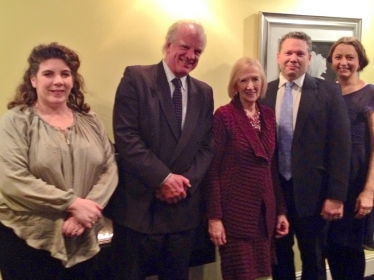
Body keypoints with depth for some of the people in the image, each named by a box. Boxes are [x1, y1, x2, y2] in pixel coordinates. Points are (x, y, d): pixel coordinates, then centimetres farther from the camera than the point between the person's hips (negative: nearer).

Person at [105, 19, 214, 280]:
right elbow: (126, 137, -14)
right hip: (138, 205, -4)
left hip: (184, 207, 5)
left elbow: (208, 146, 8)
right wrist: (163, 178, -17)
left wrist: (186, 181, -8)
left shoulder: (204, 93, 10)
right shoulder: (136, 78, -5)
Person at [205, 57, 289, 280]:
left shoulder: (268, 115, 7)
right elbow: (212, 169, -11)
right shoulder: (224, 116, -10)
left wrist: (281, 210, 9)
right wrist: (214, 217, -15)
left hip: (264, 211, 6)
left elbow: (273, 166, 11)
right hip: (235, 211, -5)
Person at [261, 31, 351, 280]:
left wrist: (336, 196, -11)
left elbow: (340, 146, -7)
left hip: (312, 191, -2)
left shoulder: (329, 92, -4)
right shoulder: (264, 93, 3)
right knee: (279, 258, 18)